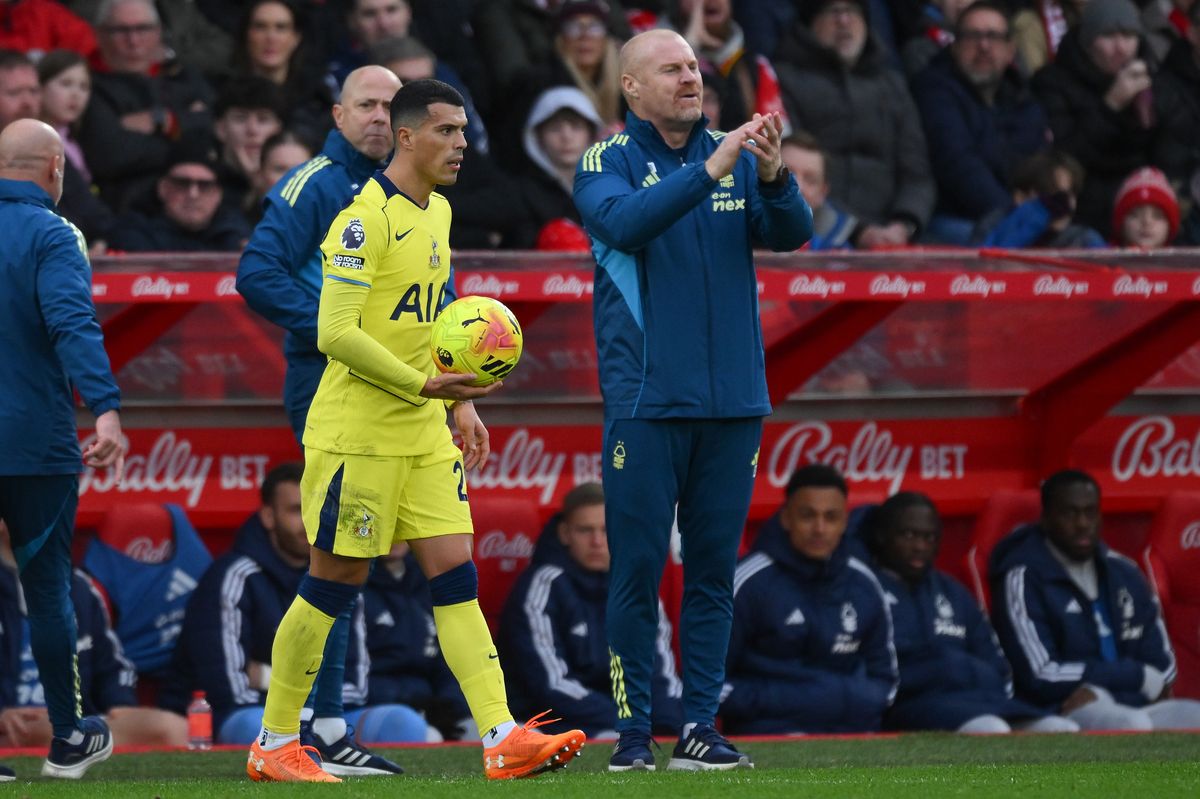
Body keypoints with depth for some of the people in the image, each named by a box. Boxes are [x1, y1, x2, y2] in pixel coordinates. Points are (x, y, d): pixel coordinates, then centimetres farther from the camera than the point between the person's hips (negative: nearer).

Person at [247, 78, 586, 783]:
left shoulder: (437, 213, 13)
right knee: (335, 583, -1)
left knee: (457, 576, -1)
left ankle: (503, 740, -7)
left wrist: (459, 403, 16)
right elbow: (337, 334, -20)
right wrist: (424, 385, -23)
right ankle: (274, 744, 11)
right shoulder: (365, 219, -15)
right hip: (357, 430, -8)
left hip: (425, 434, 8)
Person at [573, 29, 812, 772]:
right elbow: (624, 222, -21)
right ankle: (633, 731, 1)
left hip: (733, 401, 4)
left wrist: (773, 173, -23)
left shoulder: (734, 156, 9)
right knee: (638, 569, -4)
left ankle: (701, 727, 10)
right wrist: (710, 171, -29)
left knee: (714, 570, 5)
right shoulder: (609, 160, -1)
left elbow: (792, 233, -3)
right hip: (647, 400, -4)